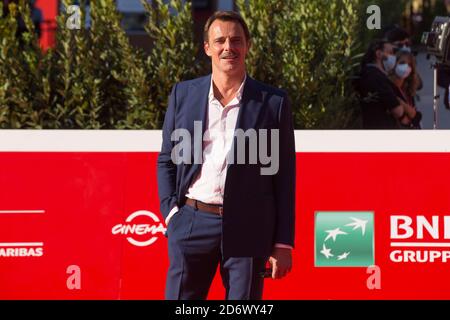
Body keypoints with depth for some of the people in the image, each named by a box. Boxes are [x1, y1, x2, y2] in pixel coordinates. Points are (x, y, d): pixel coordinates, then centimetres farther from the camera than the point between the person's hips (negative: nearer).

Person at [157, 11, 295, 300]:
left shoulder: (274, 102, 2)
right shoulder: (183, 94, 8)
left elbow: (284, 176, 3)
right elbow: (166, 159, 14)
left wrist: (283, 244, 0)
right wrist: (170, 210, -1)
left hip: (249, 230, -1)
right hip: (193, 223, 2)